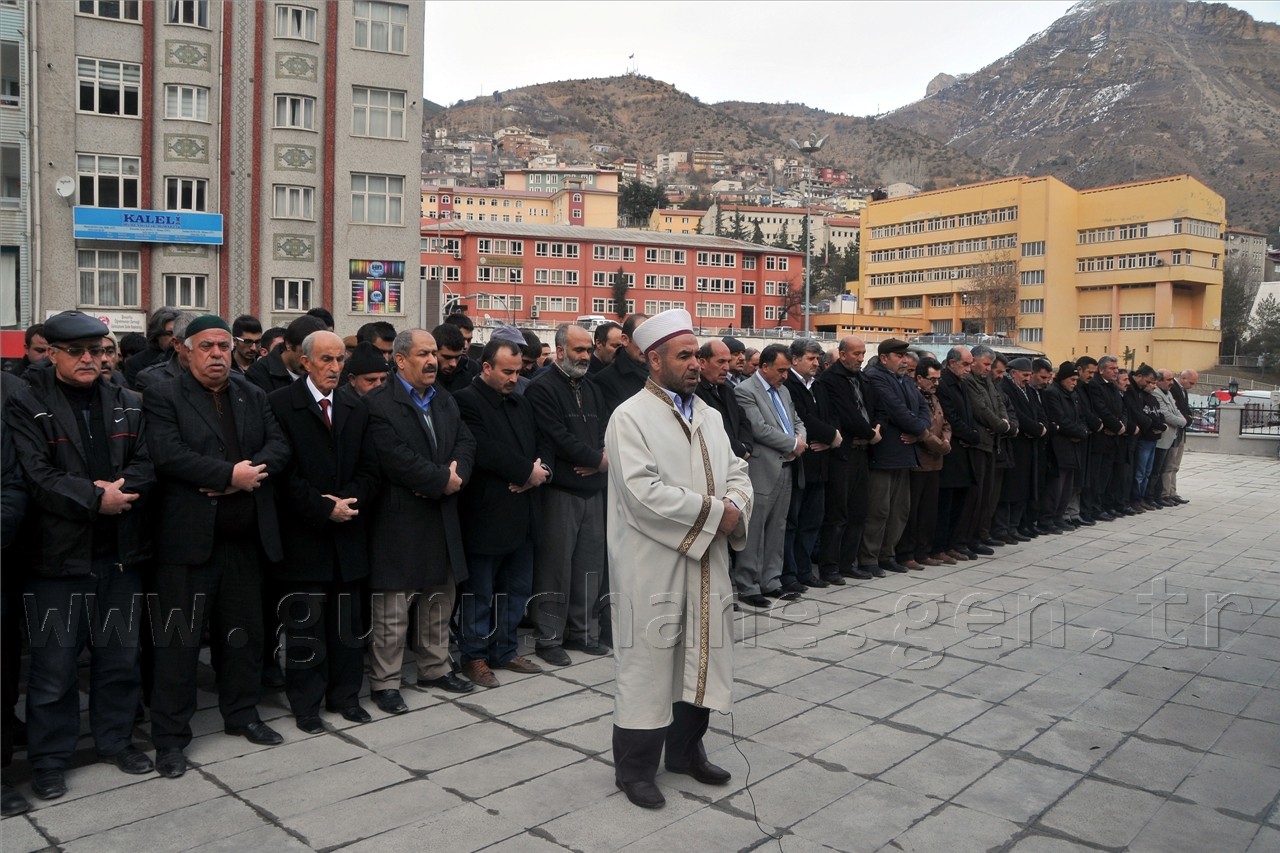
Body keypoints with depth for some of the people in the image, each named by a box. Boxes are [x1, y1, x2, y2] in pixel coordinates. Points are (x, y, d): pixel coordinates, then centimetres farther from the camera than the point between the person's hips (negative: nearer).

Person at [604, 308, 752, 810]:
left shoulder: (710, 416, 12)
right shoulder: (631, 417, -11)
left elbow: (737, 472, 12)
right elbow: (644, 490, -21)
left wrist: (735, 505, -11)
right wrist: (714, 511, -17)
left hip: (708, 562, 7)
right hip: (654, 565, -7)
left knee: (701, 654, 15)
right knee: (648, 661, 2)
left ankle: (686, 750, 33)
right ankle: (635, 767, 17)